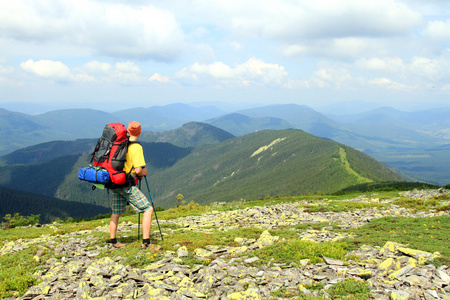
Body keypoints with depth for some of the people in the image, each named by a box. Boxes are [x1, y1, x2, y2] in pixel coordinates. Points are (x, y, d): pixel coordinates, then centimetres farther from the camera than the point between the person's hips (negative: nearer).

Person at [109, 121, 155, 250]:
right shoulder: (136, 147, -14)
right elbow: (138, 170, -20)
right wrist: (144, 172, 2)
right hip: (127, 184, -8)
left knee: (116, 212, 19)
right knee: (148, 209, -3)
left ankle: (113, 242, 28)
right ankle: (146, 242, -9)